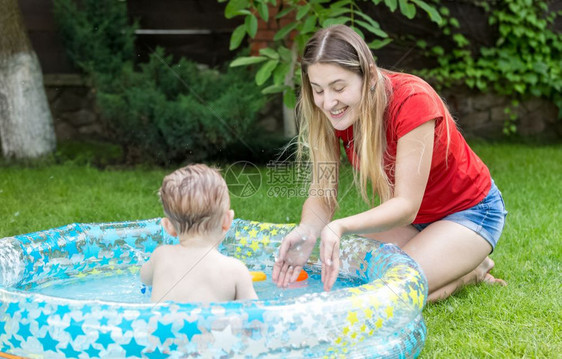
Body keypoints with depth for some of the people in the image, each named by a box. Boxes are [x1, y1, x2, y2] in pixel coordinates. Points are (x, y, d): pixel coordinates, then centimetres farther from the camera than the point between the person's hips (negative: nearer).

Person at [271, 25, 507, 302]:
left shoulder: (412, 100, -32)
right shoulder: (329, 112, -16)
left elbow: (407, 206, -33)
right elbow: (322, 194, -17)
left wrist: (340, 227, -50)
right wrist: (306, 231, -41)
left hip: (469, 211, -6)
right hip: (403, 214, 6)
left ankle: (472, 270, 5)